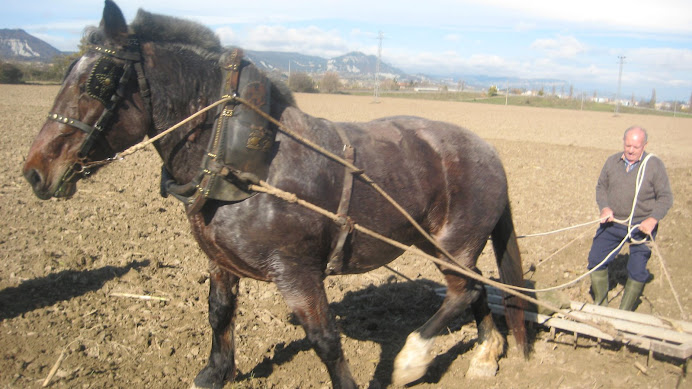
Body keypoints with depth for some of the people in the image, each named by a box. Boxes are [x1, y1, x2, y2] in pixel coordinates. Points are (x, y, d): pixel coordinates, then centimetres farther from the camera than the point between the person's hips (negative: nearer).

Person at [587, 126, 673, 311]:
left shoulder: (654, 165, -10)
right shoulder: (612, 161, 0)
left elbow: (665, 197, -7)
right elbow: (601, 187, 9)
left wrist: (653, 219, -21)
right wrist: (605, 208, -9)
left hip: (641, 227, -3)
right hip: (612, 223, 3)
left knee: (637, 271, 3)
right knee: (596, 259, 5)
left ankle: (624, 313, 20)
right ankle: (600, 304, 25)